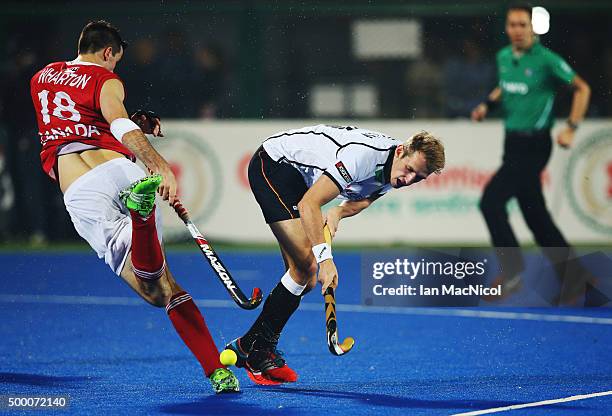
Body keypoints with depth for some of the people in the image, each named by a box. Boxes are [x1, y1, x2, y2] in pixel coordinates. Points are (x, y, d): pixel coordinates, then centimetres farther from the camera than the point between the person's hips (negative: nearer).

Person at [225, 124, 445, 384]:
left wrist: (339, 212, -11)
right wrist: (325, 257, -40)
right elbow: (308, 205, -34)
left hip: (299, 176, 9)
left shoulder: (392, 170, -5)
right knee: (306, 264, -19)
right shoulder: (365, 155, -33)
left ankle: (247, 346, 14)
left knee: (305, 280, 6)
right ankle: (256, 351, -11)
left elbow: (361, 198, 12)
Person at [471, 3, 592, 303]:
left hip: (534, 145, -7)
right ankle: (569, 277, 18)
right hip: (513, 141, 7)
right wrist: (488, 104, 8)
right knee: (535, 215, 10)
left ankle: (512, 273, -7)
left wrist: (571, 128, -11)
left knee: (491, 202, -16)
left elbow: (582, 89, -5)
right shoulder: (503, 57, 7)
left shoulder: (546, 60, -12)